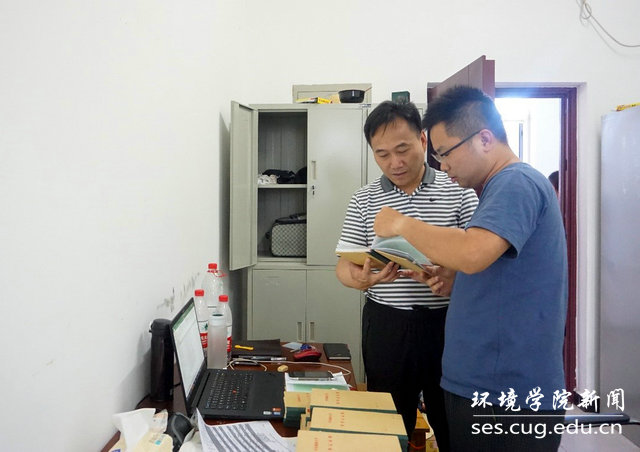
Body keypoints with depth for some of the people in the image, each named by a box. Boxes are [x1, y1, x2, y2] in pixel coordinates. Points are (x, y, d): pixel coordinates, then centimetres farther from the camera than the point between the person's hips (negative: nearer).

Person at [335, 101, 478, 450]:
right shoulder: (363, 200, 5)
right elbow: (344, 265, 1)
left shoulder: (459, 191, 1)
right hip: (386, 326, 1)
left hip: (448, 321, -1)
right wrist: (360, 279, -22)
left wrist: (455, 279, -24)